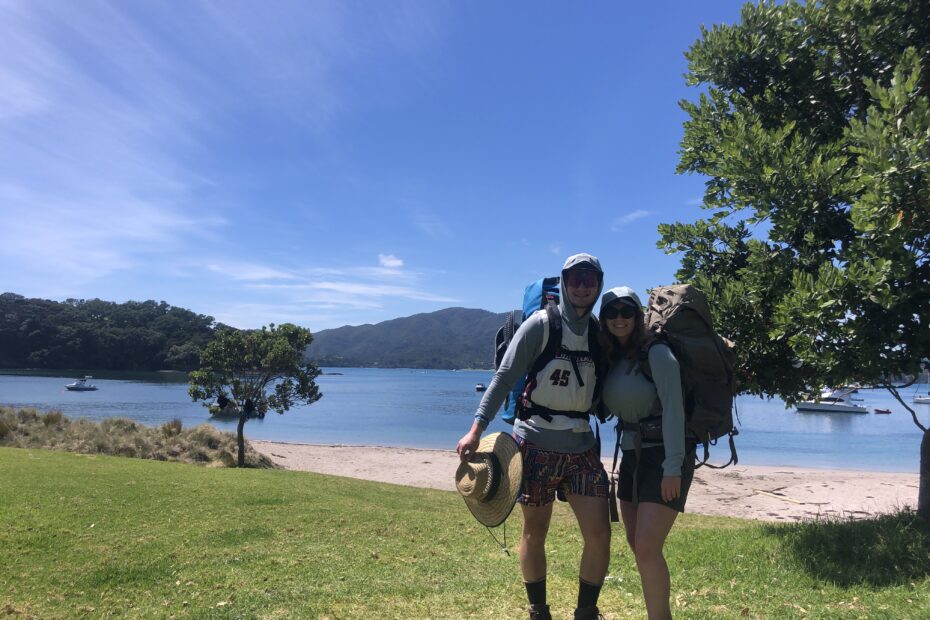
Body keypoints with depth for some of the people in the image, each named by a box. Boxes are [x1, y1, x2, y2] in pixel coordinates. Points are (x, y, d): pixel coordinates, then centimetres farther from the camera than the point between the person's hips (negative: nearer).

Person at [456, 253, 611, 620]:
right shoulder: (541, 324, -7)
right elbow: (505, 377, -10)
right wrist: (477, 428, -16)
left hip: (581, 446, 4)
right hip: (535, 443, -3)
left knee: (599, 535, -1)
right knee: (535, 533, 9)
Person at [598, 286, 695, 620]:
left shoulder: (656, 352, -13)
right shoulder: (612, 359, 8)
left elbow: (673, 409, -19)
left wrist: (673, 468, -23)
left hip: (663, 457, -7)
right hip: (632, 456, 8)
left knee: (647, 548, -14)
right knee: (636, 545, 14)